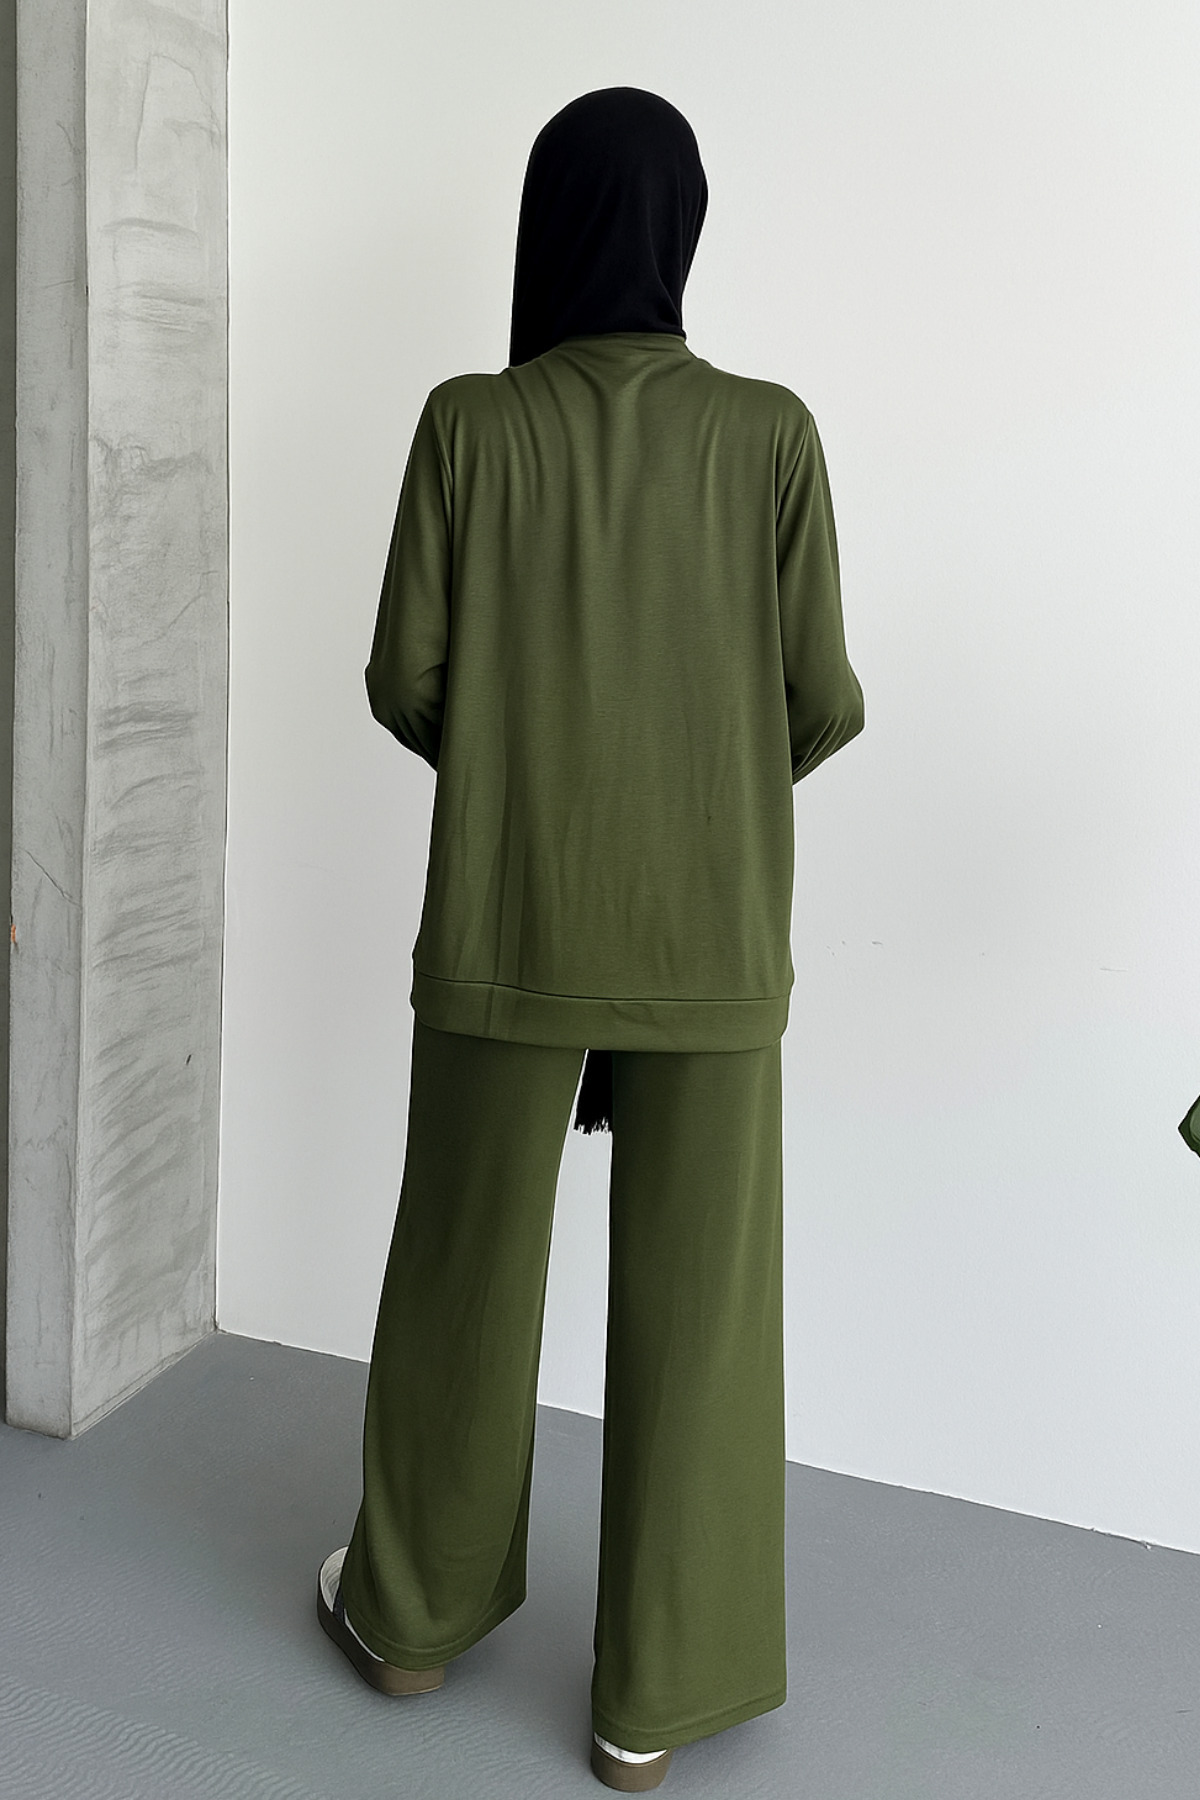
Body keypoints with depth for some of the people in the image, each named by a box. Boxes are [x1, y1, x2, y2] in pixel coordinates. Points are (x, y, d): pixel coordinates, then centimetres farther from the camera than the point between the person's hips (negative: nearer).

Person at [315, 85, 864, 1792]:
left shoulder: (469, 424, -5)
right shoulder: (771, 434, -5)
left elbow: (407, 680, -4)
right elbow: (819, 703, -4)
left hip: (508, 925, 0)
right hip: (709, 937, 0)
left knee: (466, 1270, 16)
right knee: (696, 1301, 10)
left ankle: (413, 1606, 35)